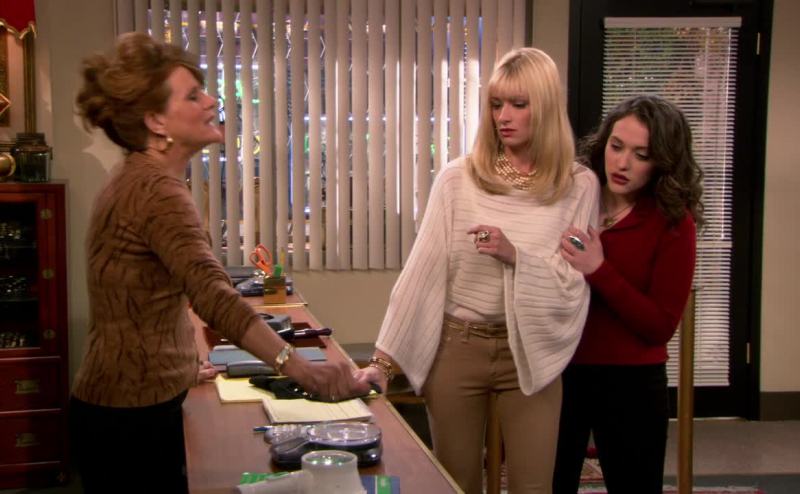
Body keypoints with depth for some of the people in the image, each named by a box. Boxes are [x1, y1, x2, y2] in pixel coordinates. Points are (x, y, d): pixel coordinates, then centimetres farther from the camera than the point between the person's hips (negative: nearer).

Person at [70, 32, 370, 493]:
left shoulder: (136, 180, 10)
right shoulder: (157, 190, -22)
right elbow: (213, 295, -37)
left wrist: (179, 364, 25)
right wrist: (298, 366, -46)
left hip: (127, 402, 10)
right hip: (133, 414, -10)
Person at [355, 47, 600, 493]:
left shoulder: (579, 186, -4)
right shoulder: (457, 179, -4)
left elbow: (575, 285, -5)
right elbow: (422, 270, -5)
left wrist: (515, 256, -21)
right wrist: (385, 359, -8)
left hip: (531, 352, -1)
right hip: (456, 348, 1)